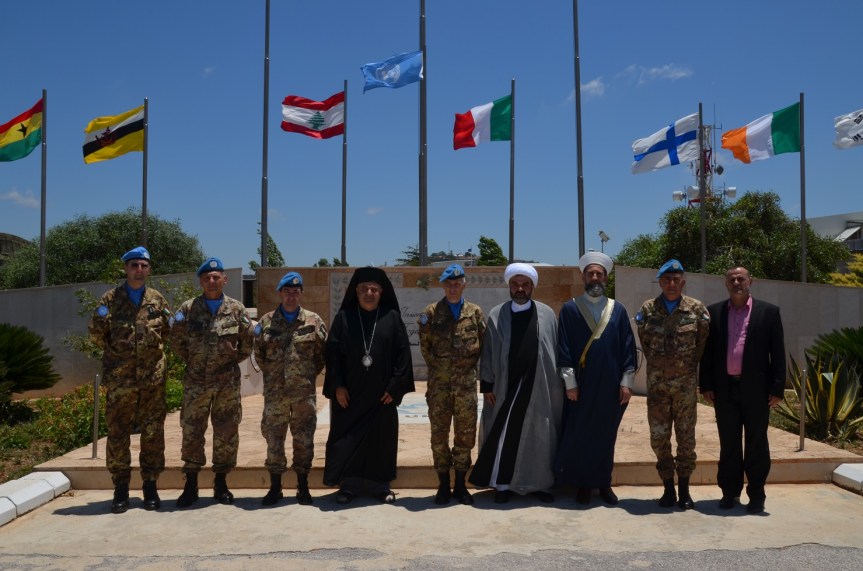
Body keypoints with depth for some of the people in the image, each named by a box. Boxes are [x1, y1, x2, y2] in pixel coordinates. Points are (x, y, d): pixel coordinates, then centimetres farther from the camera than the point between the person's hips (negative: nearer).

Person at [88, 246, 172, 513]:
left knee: (153, 433, 5)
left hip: (153, 377, 1)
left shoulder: (158, 299, 8)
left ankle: (150, 486, 16)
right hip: (120, 378, -1)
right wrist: (115, 353, 2)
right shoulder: (110, 299, 4)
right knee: (117, 434, 3)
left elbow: (168, 332, 16)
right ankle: (120, 489, 15)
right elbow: (96, 333, 7)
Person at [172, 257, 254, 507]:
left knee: (226, 433, 6)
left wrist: (233, 360, 6)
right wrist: (191, 360, 7)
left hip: (228, 382, 0)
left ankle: (221, 482, 20)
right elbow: (178, 341, 10)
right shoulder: (188, 309, 1)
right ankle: (191, 484, 17)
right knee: (191, 432, 4)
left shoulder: (236, 310, 2)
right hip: (195, 381, 0)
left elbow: (248, 342, 9)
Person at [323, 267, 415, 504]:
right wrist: (337, 386, -8)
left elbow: (403, 353, -2)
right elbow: (332, 352, -1)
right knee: (348, 439, 5)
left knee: (382, 438, 8)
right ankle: (348, 485, 19)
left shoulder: (392, 318, 0)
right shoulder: (344, 317, 1)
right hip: (349, 393, 0)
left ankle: (381, 485, 21)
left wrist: (395, 386, -8)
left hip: (382, 393, 0)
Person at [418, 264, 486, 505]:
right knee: (439, 434, 4)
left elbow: (483, 344, 10)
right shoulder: (431, 312, 2)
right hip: (439, 383, -1)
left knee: (466, 433, 6)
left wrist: (468, 366, 5)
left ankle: (460, 485, 18)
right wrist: (437, 367, 7)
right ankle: (443, 484, 16)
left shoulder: (475, 312, 5)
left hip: (466, 383, 1)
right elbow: (425, 345, 8)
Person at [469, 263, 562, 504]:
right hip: (506, 387, 0)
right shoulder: (496, 315, 2)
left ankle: (540, 483, 20)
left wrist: (557, 385, -1)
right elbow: (488, 352, 1)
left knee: (539, 436, 8)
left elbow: (556, 351, 2)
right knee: (504, 436, 3)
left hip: (539, 387, 0)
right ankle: (504, 484, 14)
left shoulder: (547, 314, 2)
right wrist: (487, 385, -3)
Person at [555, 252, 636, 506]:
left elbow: (628, 348, 5)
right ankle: (582, 485, 19)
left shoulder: (618, 310, 6)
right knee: (579, 436, 6)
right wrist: (569, 382, -8)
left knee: (606, 436, 10)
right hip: (581, 385, -2)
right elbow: (563, 349, -3)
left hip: (611, 386, 2)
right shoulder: (570, 309, 0)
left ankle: (604, 483, 24)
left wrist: (626, 381, -1)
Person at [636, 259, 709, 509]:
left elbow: (702, 342, 7)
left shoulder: (697, 309, -4)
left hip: (686, 383, -1)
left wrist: (689, 364, 10)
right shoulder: (647, 310, -1)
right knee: (659, 437, 4)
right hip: (657, 383, 1)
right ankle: (668, 488, 18)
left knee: (686, 437, 6)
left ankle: (684, 489, 19)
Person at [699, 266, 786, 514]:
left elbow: (778, 352, 0)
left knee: (756, 444, 7)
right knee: (728, 443, 10)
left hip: (756, 389, -1)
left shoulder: (768, 311, 2)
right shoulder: (714, 312, 6)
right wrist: (706, 384, 2)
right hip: (725, 389, 2)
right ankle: (730, 492, 21)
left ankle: (756, 494, 18)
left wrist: (777, 388, -5)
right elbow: (707, 351, 7)